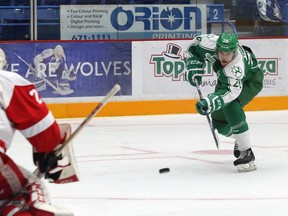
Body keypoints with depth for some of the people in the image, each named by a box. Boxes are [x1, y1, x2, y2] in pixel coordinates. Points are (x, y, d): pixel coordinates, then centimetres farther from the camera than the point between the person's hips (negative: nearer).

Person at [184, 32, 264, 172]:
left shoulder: (237, 66, -45)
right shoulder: (210, 43, -31)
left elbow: (231, 92, -50)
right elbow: (193, 47, -9)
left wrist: (210, 102, -62)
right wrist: (194, 67, -18)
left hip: (250, 80, -7)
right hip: (225, 79, 7)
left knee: (231, 108, -33)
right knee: (219, 121, 5)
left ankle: (247, 153, -25)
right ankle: (240, 138, 39)